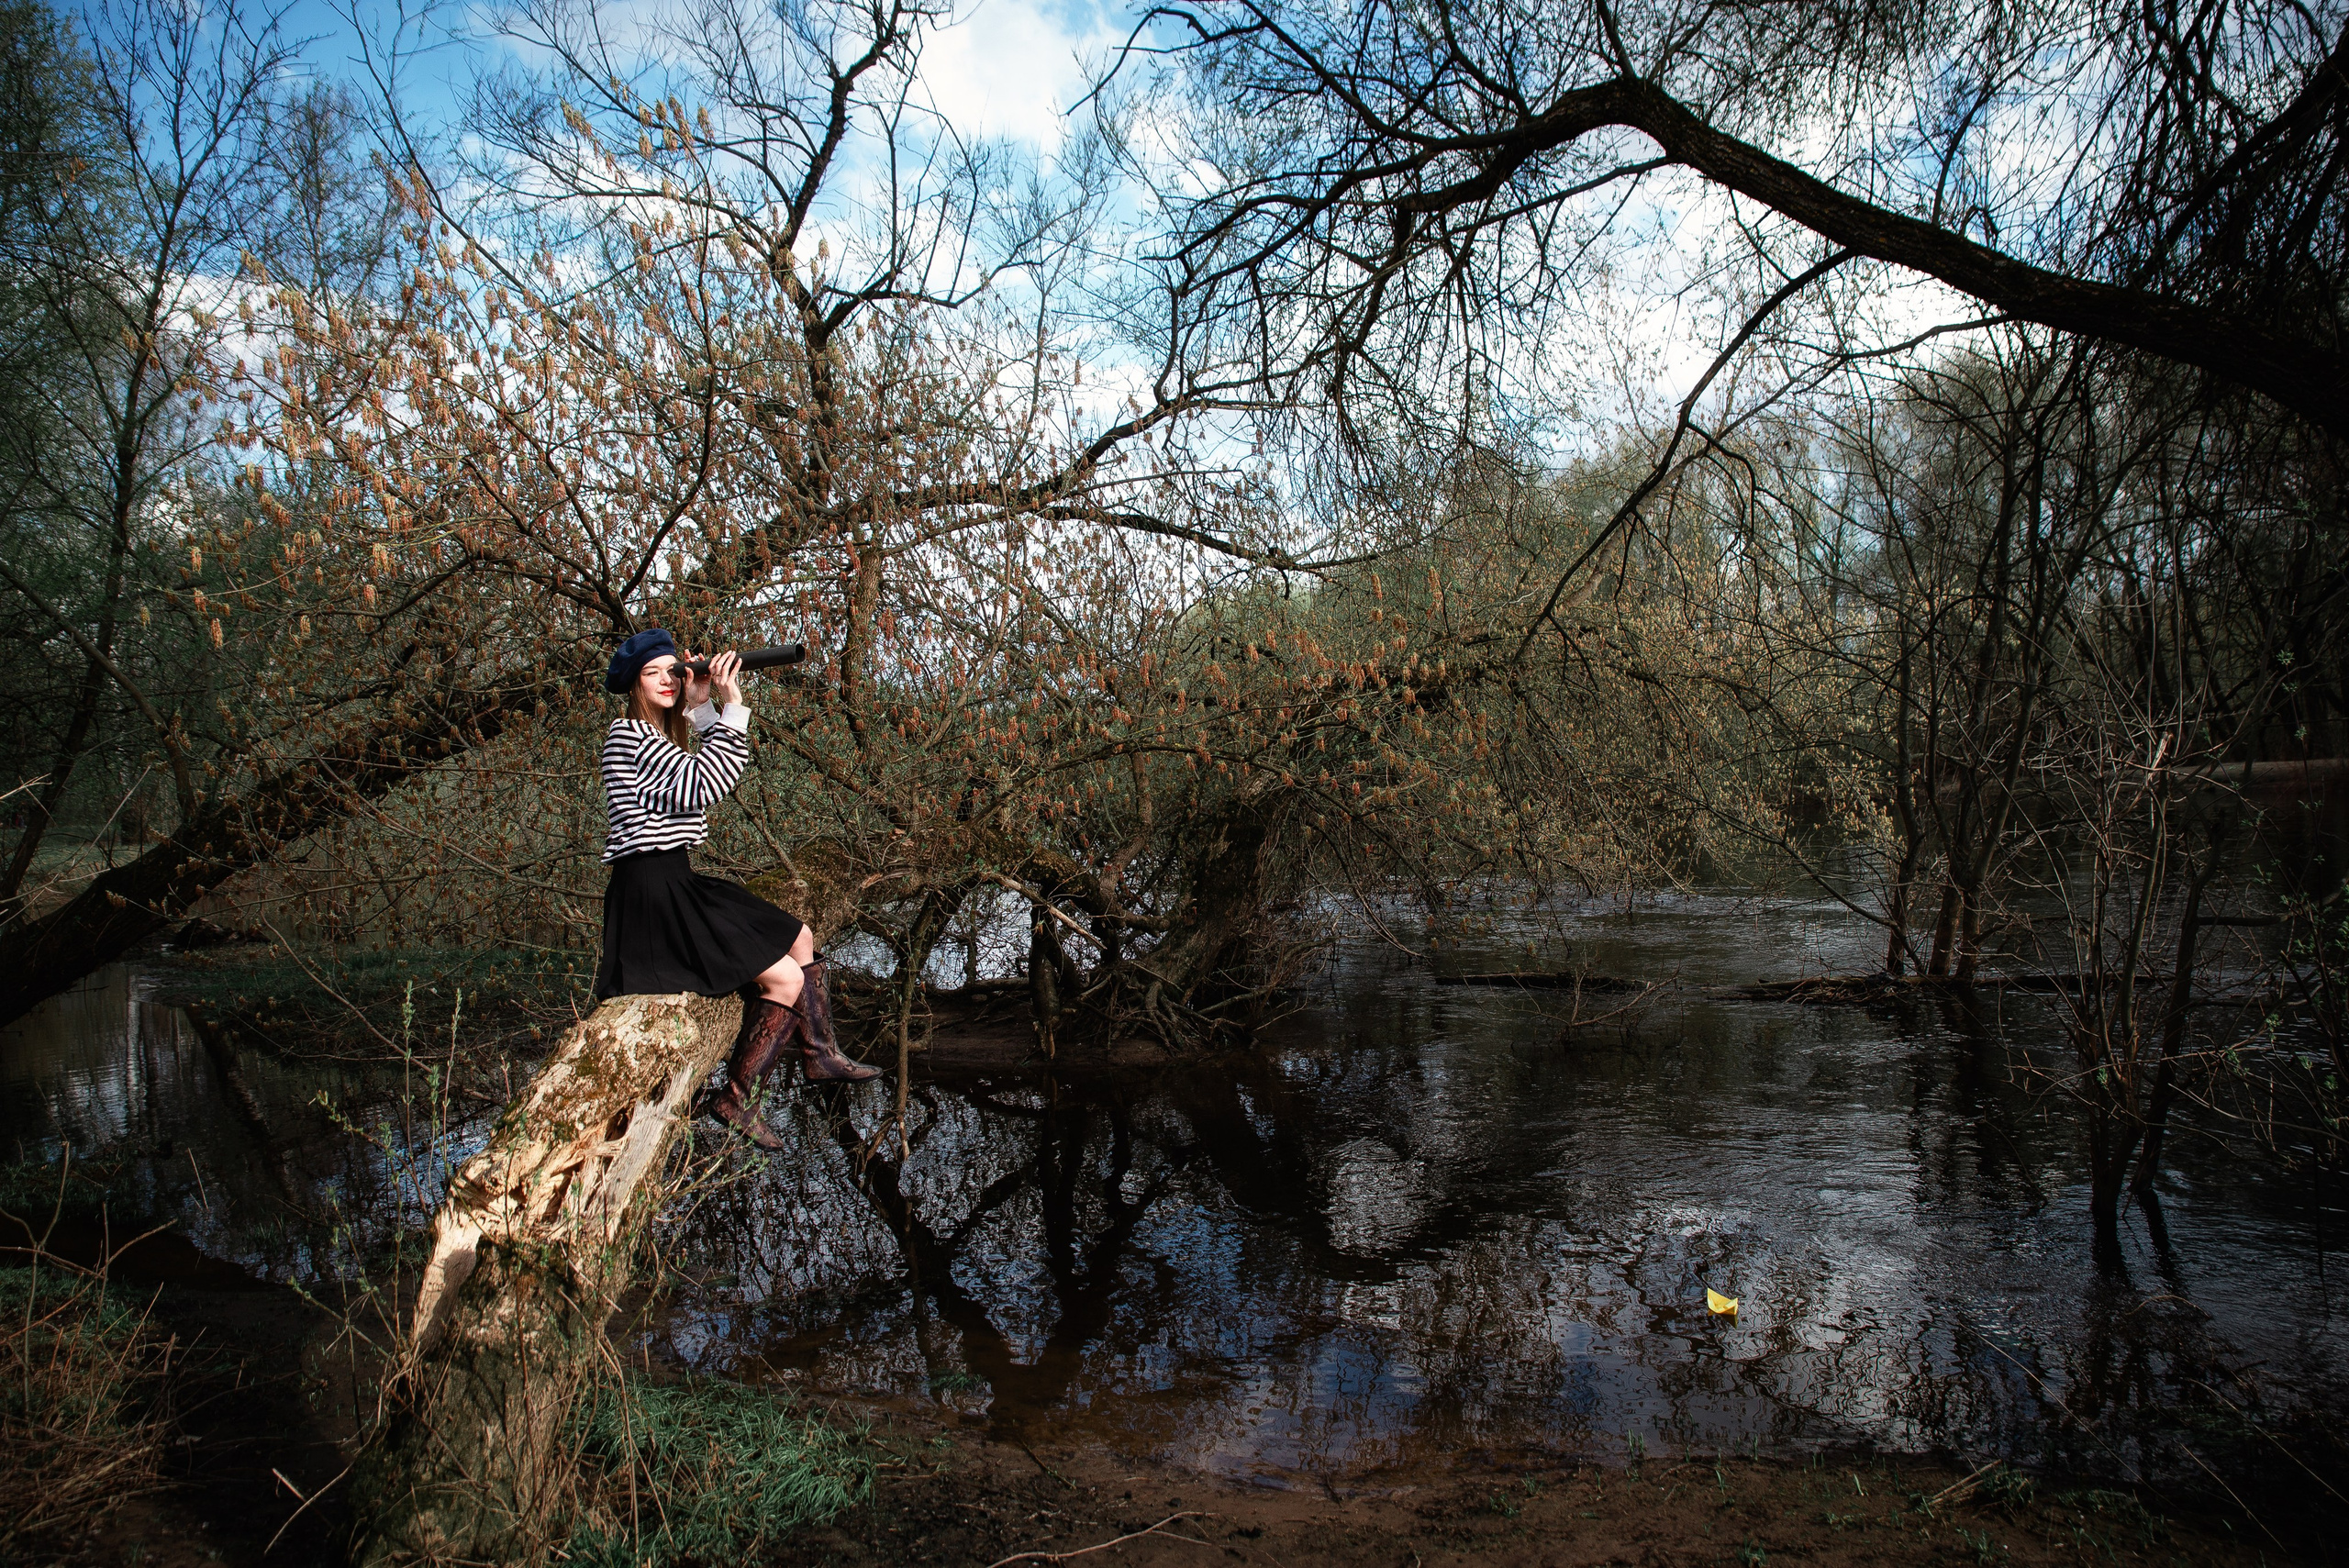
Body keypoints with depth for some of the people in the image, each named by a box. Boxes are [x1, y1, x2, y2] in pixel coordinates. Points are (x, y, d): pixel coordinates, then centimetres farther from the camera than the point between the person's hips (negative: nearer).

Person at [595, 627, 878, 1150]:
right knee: (785, 978, -14)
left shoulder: (658, 735, 18)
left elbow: (705, 780, 6)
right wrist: (731, 708, -21)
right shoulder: (628, 732, -12)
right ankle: (736, 1099, -4)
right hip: (650, 895, -10)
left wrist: (701, 708, 1)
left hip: (676, 884, 10)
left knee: (800, 939, 14)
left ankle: (820, 1055, 23)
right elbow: (704, 785, -22)